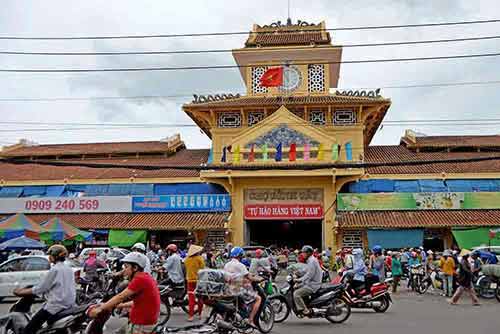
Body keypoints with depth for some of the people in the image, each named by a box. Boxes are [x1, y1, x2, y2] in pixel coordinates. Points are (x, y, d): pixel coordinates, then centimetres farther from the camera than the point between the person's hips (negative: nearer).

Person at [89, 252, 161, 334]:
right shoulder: (146, 277, 11)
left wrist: (100, 308, -15)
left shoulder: (140, 279, -18)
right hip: (146, 320, 9)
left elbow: (121, 297, -19)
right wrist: (120, 306, 15)